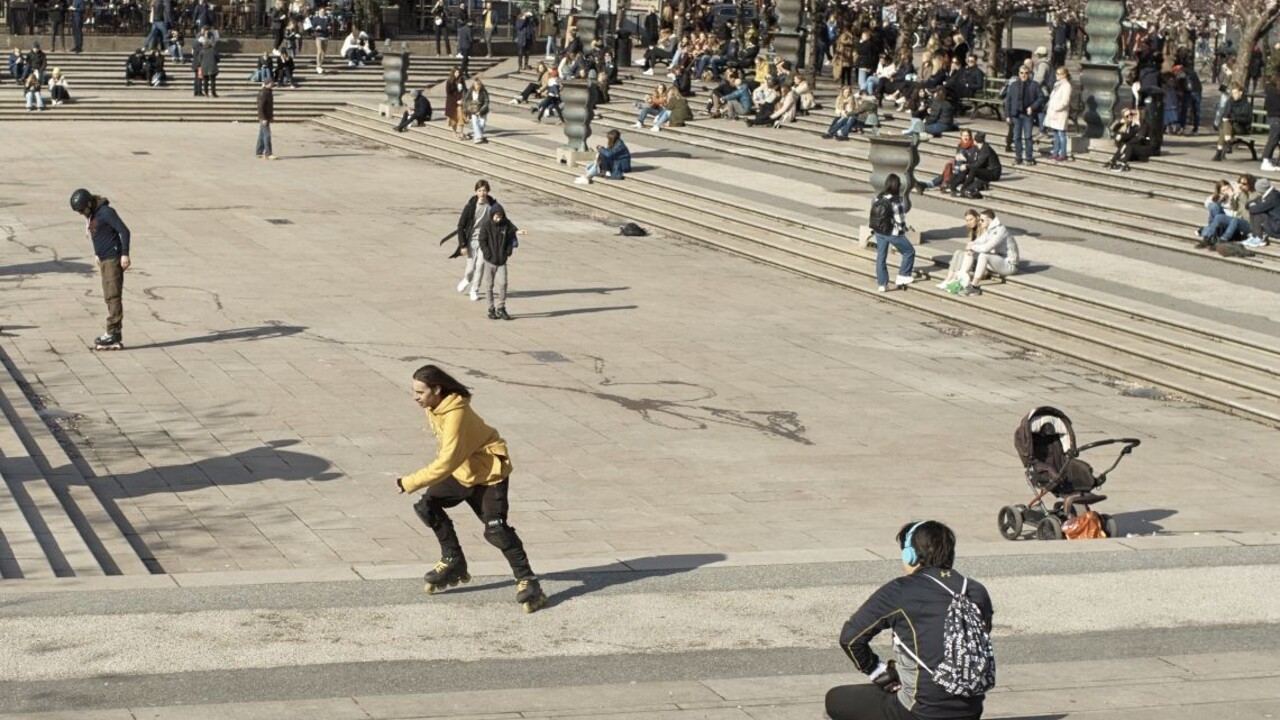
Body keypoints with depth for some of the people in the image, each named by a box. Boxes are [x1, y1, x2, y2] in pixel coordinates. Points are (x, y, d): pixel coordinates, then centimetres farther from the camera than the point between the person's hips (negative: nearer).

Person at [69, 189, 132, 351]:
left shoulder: (106, 212, -15)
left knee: (113, 296, -10)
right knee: (109, 297, 7)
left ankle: (114, 333, -10)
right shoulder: (91, 215, 12)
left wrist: (125, 254, -20)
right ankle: (113, 333, 9)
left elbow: (124, 231, -17)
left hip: (114, 259, -9)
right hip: (104, 260, 9)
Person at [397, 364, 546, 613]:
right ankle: (453, 562, 15)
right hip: (462, 471, 9)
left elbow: (446, 463, -33)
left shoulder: (456, 415, -32)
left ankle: (526, 581, -8)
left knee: (495, 530, -18)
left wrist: (409, 483, -29)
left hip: (490, 472, -9)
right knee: (428, 506, 2)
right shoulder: (434, 407, -6)